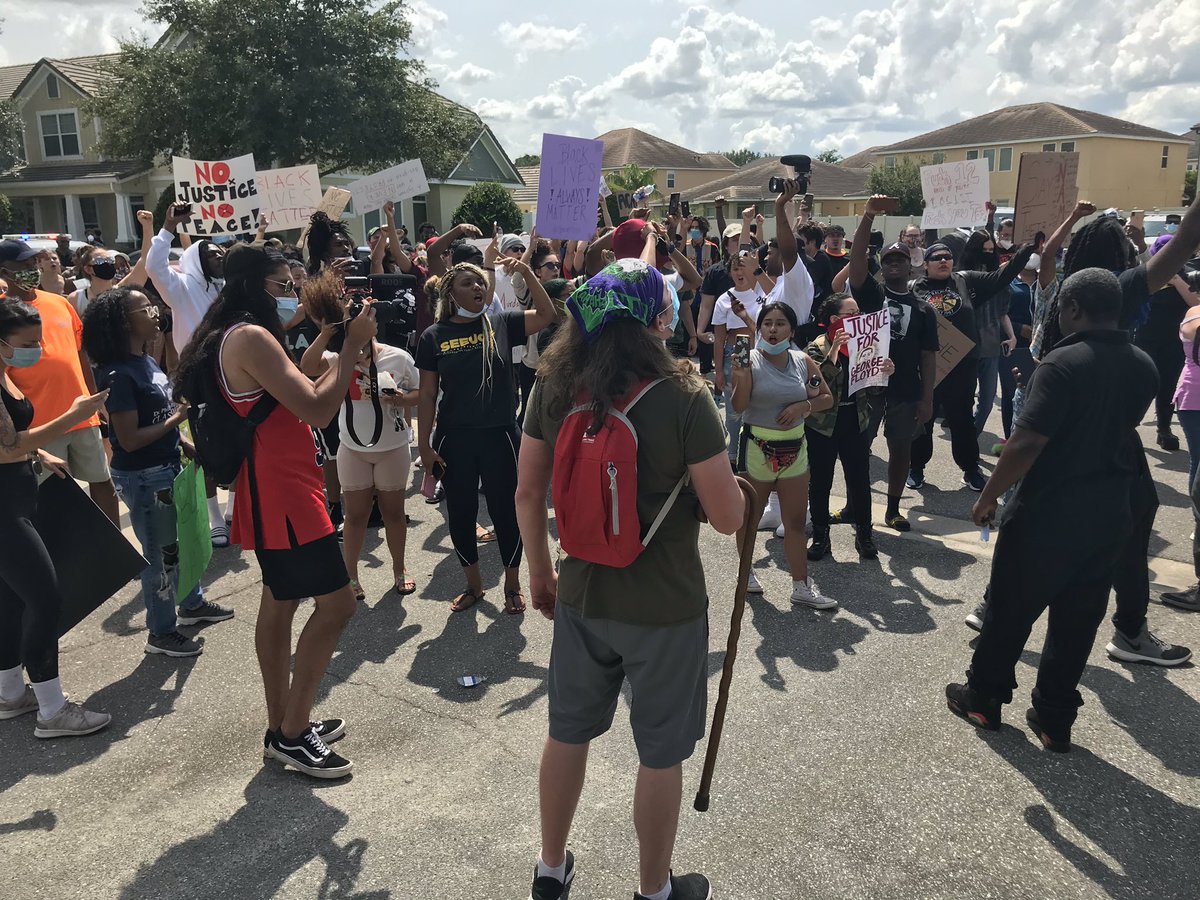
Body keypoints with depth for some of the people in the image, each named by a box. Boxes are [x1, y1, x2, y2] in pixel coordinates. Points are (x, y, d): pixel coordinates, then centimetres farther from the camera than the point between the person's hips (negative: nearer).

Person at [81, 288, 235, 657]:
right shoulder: (119, 375, -22)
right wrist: (175, 419, -17)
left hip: (167, 467, 9)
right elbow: (129, 440, -24)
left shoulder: (148, 362, 5)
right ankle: (161, 633, 20)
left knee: (181, 539, 23)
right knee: (160, 553, 4)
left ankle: (192, 604, 43)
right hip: (142, 477, -9)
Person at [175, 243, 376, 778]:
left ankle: (282, 727, 28)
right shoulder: (252, 337, -19)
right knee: (337, 602, -7)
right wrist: (353, 344, -15)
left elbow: (294, 394, 16)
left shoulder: (234, 338, 14)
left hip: (272, 489, 11)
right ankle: (291, 734, 4)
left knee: (280, 603, 16)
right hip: (282, 493, -11)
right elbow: (318, 409, -24)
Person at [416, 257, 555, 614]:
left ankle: (512, 585, 28)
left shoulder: (501, 323, 0)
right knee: (460, 514, 11)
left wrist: (527, 273, -19)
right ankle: (474, 585, 31)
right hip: (454, 439, 1)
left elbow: (546, 315, -10)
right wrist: (424, 445, -2)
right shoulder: (434, 336, -1)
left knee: (506, 511, 8)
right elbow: (427, 395, 0)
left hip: (499, 436, -1)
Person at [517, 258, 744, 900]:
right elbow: (727, 519, -17)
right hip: (665, 606, -4)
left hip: (581, 594, 5)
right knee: (661, 754, 16)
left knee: (568, 733, 23)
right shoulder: (683, 396, -20)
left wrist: (539, 571, 14)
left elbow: (527, 495, 0)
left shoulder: (553, 386, -7)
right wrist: (732, 487, 6)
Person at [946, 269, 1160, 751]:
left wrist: (988, 496, -12)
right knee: (1077, 621, 14)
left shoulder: (1063, 363, -20)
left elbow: (1027, 443, -23)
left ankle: (983, 697, 27)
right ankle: (1054, 719, 23)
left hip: (1048, 514, -6)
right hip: (1109, 516, 6)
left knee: (1010, 610, 11)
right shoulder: (1144, 367, 3)